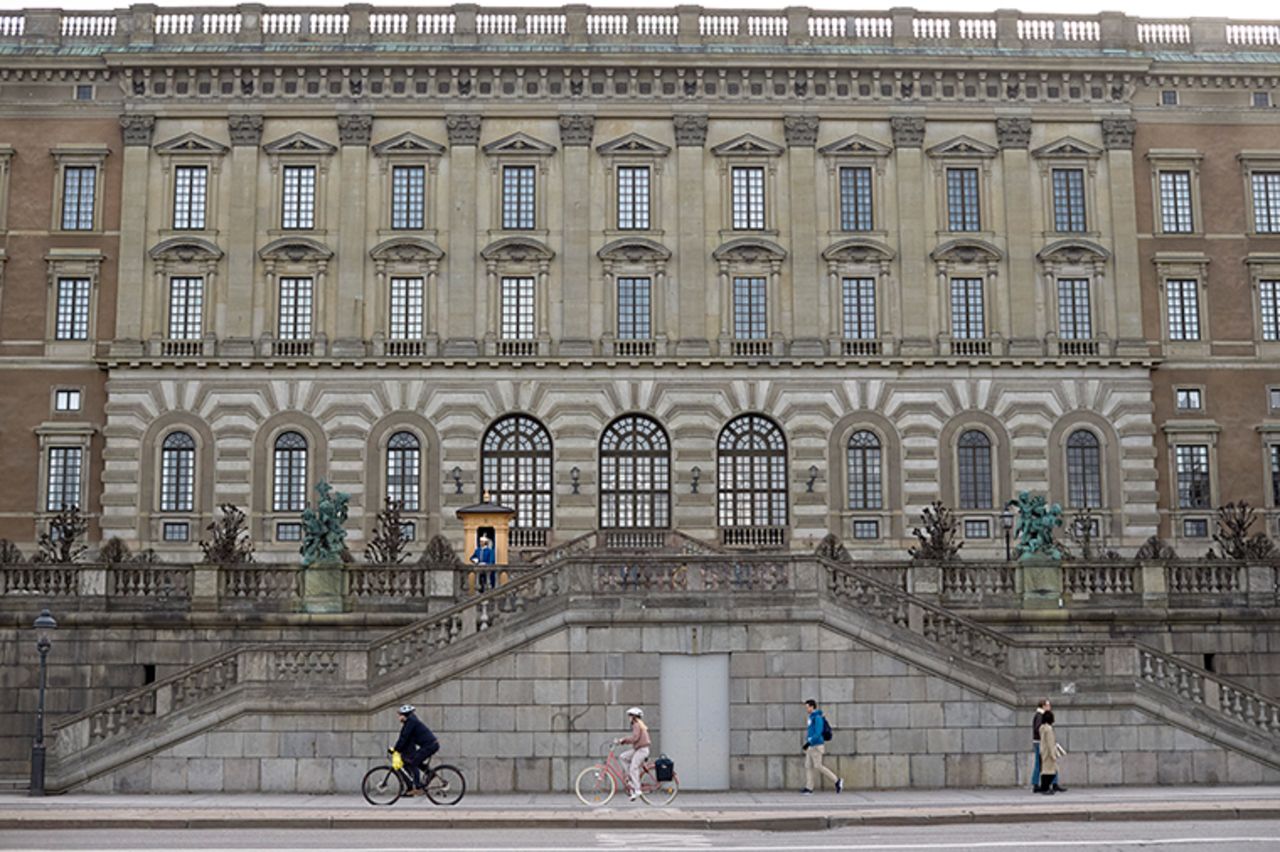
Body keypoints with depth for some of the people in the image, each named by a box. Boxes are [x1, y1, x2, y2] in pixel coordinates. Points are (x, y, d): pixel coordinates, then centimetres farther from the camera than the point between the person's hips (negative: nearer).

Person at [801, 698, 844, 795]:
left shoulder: (818, 718, -16)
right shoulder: (811, 717, 14)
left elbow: (818, 733, -23)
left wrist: (809, 742, -26)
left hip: (816, 746, -10)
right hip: (811, 746, 10)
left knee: (818, 766, -7)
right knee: (808, 766, 4)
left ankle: (837, 780, 2)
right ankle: (809, 788, 2)